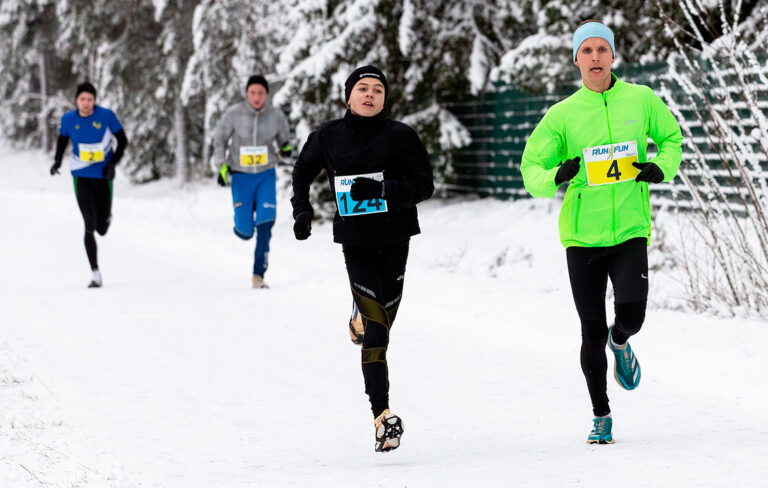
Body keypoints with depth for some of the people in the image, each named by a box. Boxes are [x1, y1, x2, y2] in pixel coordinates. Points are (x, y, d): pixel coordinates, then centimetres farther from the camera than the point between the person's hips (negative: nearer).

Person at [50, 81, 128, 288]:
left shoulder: (106, 116, -10)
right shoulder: (68, 119, -5)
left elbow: (123, 140, -1)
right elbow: (62, 139, 14)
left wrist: (113, 164, -13)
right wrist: (57, 161, -3)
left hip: (103, 178, 0)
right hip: (81, 177, 0)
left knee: (102, 228, 8)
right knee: (89, 226, -12)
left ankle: (106, 215, 48)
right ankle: (95, 274, -6)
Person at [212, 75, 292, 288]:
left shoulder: (277, 116, -8)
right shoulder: (233, 114, -12)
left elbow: (283, 139, 9)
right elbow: (219, 140, 2)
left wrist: (286, 148, -14)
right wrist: (222, 166, -9)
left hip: (266, 175, 1)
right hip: (240, 176, -1)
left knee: (265, 222, -18)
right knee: (245, 232, 1)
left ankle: (259, 273, -8)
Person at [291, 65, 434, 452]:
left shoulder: (400, 136, -4)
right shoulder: (328, 137, 3)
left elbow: (425, 185, -9)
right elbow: (303, 171, 22)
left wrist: (382, 189, -22)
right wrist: (302, 208, 8)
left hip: (394, 240, 1)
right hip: (355, 242, -1)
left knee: (384, 315, 11)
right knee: (376, 331, -11)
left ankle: (363, 318, 50)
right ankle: (382, 415, -13)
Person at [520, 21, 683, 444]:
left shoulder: (640, 100, 2)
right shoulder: (562, 115, -1)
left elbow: (671, 137, 19)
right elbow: (531, 168, -1)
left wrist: (661, 168, -2)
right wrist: (556, 177, -23)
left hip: (630, 230, 0)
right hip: (582, 235, 0)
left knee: (631, 315, -18)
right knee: (592, 332, 4)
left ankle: (620, 343, 20)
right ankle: (600, 417, 22)